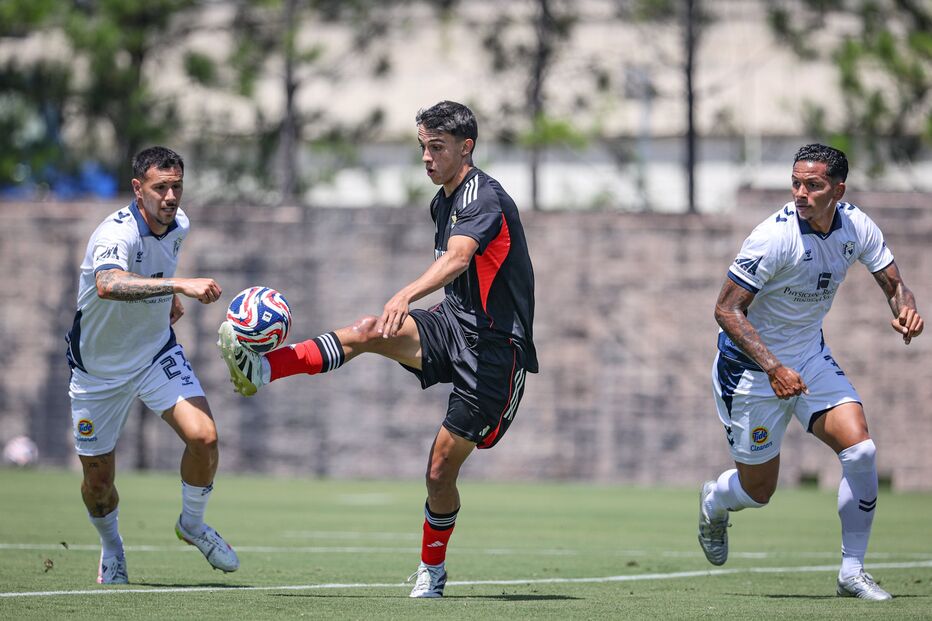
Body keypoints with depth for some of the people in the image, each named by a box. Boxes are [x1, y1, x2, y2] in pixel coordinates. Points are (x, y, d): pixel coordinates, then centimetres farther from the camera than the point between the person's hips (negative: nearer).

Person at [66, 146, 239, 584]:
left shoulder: (178, 225, -7)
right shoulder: (117, 233, -30)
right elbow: (108, 284, -54)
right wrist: (179, 284, -61)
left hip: (157, 352, 4)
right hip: (99, 365, -4)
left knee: (203, 437, -18)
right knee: (98, 478, 5)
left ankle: (192, 524, 10)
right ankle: (111, 547, 38)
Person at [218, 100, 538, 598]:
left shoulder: (483, 198, -17)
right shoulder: (442, 202, 13)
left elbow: (457, 258, -37)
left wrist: (406, 296, -53)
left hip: (492, 351, -7)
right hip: (452, 327, 7)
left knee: (441, 471, -5)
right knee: (368, 331, -23)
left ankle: (432, 570, 16)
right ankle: (263, 369, -35)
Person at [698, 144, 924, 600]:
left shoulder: (856, 227, -9)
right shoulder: (774, 236, -27)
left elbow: (893, 283, 3)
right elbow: (727, 310, -24)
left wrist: (905, 311, -22)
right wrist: (773, 369, -32)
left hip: (811, 357, 5)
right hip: (751, 366, -5)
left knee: (860, 450, -16)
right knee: (758, 490, 5)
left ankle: (852, 571, -4)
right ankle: (712, 503, 44)